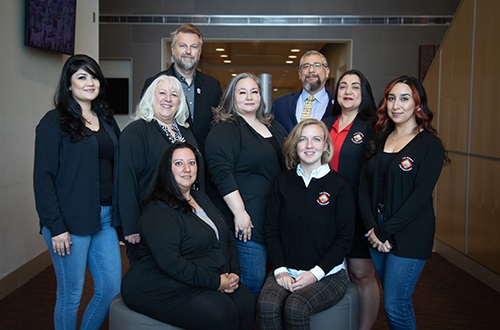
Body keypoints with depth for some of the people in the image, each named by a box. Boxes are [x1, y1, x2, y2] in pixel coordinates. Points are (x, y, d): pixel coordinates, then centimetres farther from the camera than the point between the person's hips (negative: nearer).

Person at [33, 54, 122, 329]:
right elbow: (43, 177, -10)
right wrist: (56, 227, -14)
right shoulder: (54, 122, -6)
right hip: (71, 222, -6)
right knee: (71, 294, 5)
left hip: (105, 218, 6)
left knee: (112, 288, 10)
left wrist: (118, 214, 7)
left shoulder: (106, 120, 12)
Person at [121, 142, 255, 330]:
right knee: (220, 314, -27)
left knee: (245, 303, -17)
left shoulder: (201, 198, 14)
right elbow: (170, 263, -23)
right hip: (164, 290, -7)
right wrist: (215, 282, -20)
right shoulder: (158, 211, -14)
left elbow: (228, 239, 15)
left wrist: (233, 273, -2)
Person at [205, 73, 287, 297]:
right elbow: (221, 173, -18)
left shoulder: (273, 126, 16)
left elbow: (288, 165, 24)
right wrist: (239, 212, -22)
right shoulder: (224, 130, -8)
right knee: (254, 280, -7)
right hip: (247, 220, -8)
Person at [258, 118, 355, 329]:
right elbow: (271, 229, 6)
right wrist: (280, 270, -7)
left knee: (296, 308, -29)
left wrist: (315, 274, -12)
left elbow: (344, 239, -3)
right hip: (286, 271, 2)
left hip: (327, 274, -2)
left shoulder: (340, 185, -2)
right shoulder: (283, 182, 7)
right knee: (266, 305, -27)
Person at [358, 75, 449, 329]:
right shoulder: (379, 139, 9)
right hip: (377, 233, 5)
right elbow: (364, 185, 4)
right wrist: (372, 228, -9)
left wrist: (386, 232, -15)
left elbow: (421, 195, -14)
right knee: (392, 298, 14)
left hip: (409, 235, -5)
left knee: (395, 305, -4)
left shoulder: (430, 144, -7)